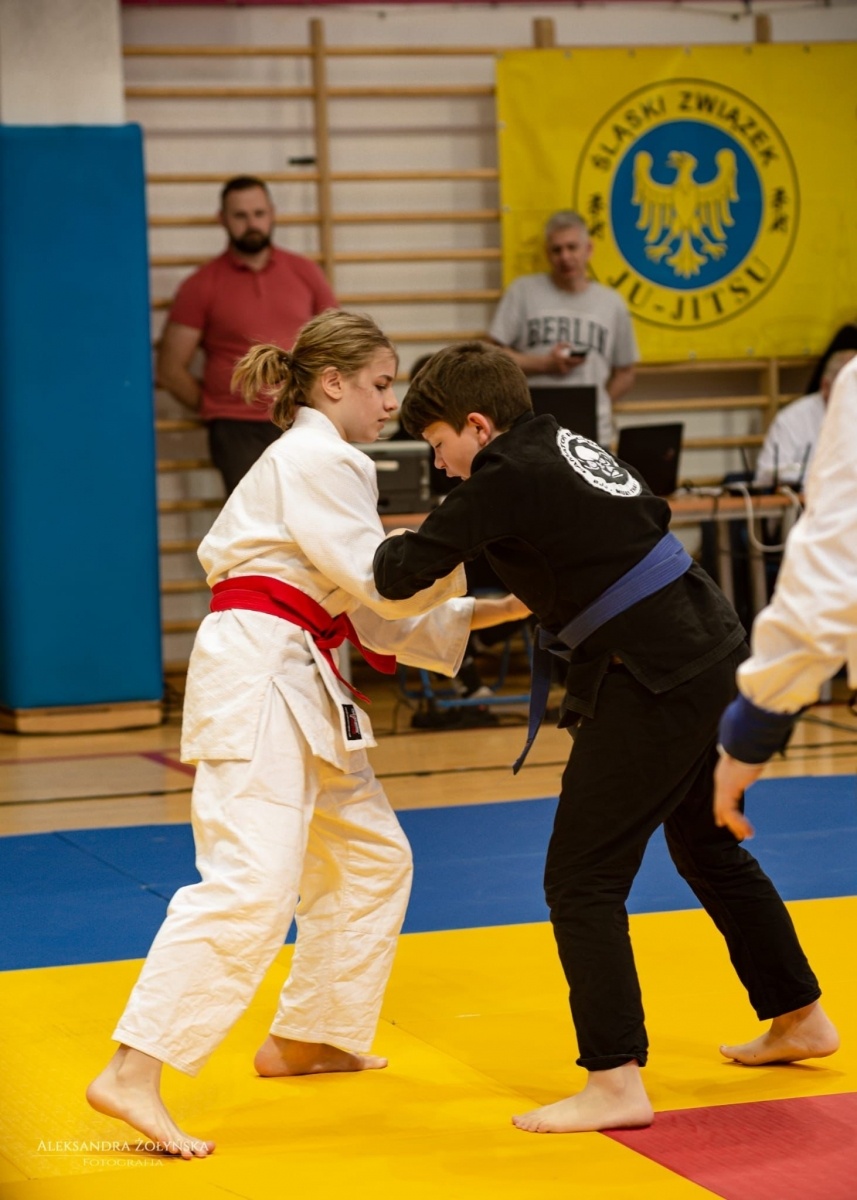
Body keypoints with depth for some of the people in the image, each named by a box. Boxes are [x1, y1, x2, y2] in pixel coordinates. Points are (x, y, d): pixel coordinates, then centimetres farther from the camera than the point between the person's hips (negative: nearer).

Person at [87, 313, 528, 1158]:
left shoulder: (322, 463, 24)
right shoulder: (314, 458, -7)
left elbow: (375, 620, 21)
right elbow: (376, 581, -14)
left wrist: (485, 612, 15)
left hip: (297, 681, 11)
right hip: (256, 671, -11)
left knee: (370, 856, 19)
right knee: (250, 882, -20)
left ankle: (302, 1038, 30)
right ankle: (133, 1077, -24)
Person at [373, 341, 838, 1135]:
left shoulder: (509, 478, -15)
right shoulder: (565, 446, 12)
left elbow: (407, 571, -15)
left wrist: (382, 557, 8)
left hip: (654, 678, -10)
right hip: (712, 653, 10)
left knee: (581, 878, -5)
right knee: (707, 846, 27)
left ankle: (615, 1083, -6)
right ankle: (799, 1017, 41)